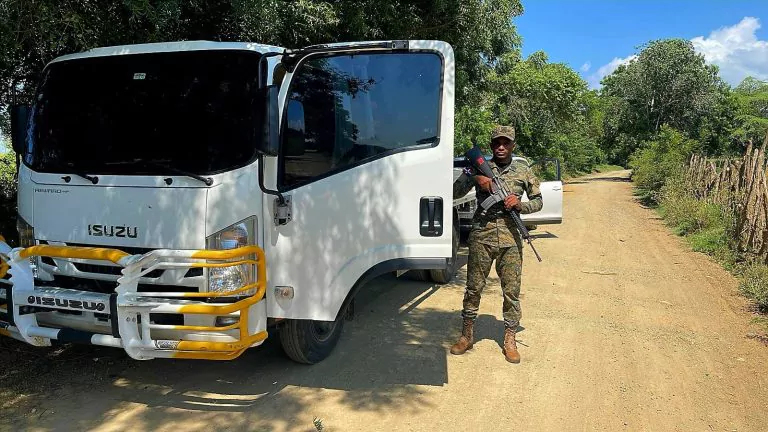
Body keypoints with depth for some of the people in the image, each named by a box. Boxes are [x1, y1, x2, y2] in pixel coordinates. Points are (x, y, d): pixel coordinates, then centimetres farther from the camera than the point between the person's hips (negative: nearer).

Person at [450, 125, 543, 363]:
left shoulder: (523, 171, 8)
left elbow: (538, 201, 14)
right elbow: (455, 192, 0)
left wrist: (520, 205, -7)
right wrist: (474, 179, -16)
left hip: (510, 238, 1)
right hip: (481, 236, 0)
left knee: (511, 290, 4)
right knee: (474, 287, 6)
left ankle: (510, 339, 17)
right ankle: (467, 335, 20)